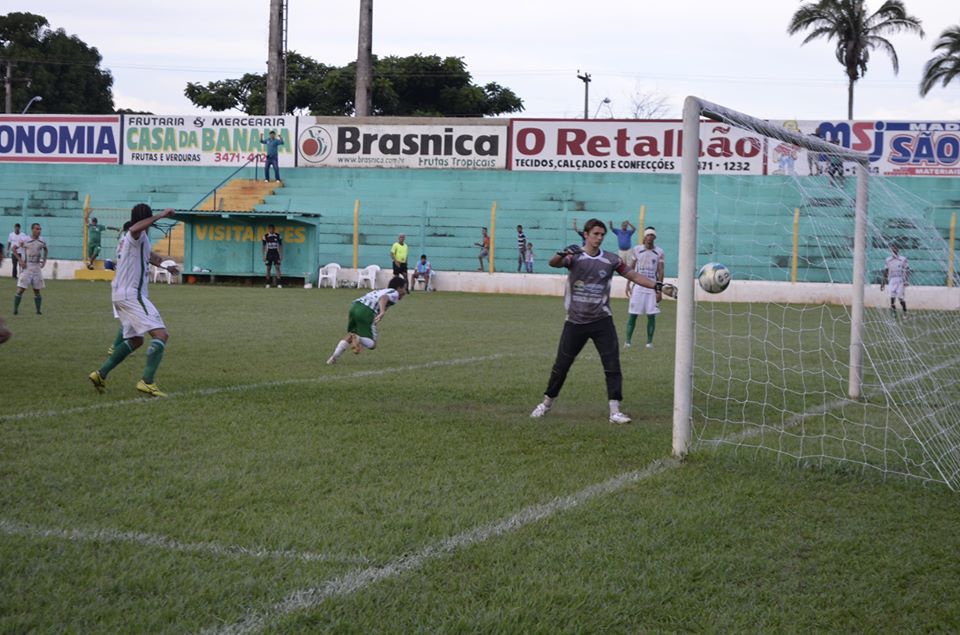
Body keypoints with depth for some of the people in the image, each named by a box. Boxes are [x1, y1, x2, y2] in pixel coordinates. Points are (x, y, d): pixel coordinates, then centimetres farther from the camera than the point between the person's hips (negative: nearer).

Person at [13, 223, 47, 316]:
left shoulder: (42, 241, 3)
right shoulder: (25, 241, -10)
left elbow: (45, 250, 22)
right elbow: (15, 250, -2)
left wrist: (44, 260, 11)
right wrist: (21, 261, -11)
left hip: (37, 267, 4)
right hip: (26, 267, -4)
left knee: (37, 290, 7)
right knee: (21, 289, -7)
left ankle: (38, 310, 13)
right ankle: (15, 309, -1)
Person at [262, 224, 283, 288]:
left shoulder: (278, 236, 3)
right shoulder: (265, 236, 2)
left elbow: (280, 246, 7)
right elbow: (263, 247, 6)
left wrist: (281, 255, 3)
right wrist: (264, 256, 2)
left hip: (276, 254, 0)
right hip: (268, 254, 0)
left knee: (277, 268, -10)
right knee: (268, 268, 3)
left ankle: (278, 283, -13)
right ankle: (268, 284, 11)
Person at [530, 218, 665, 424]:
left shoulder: (610, 259, 0)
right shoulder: (574, 256, -7)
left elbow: (632, 275, 5)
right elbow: (553, 263, -26)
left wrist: (657, 285, -7)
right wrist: (563, 255, -49)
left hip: (601, 322, 1)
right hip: (575, 322, -1)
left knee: (612, 364, -7)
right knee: (561, 364, 7)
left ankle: (615, 411, -4)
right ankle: (547, 403, 26)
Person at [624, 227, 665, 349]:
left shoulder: (659, 252, 2)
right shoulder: (637, 250, 3)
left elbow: (660, 272, 2)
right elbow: (631, 269, 8)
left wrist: (659, 290, -4)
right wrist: (628, 285, 2)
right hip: (638, 286, 0)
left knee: (651, 315, 0)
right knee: (632, 314, -2)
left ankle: (649, 342, 9)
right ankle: (627, 341, 3)